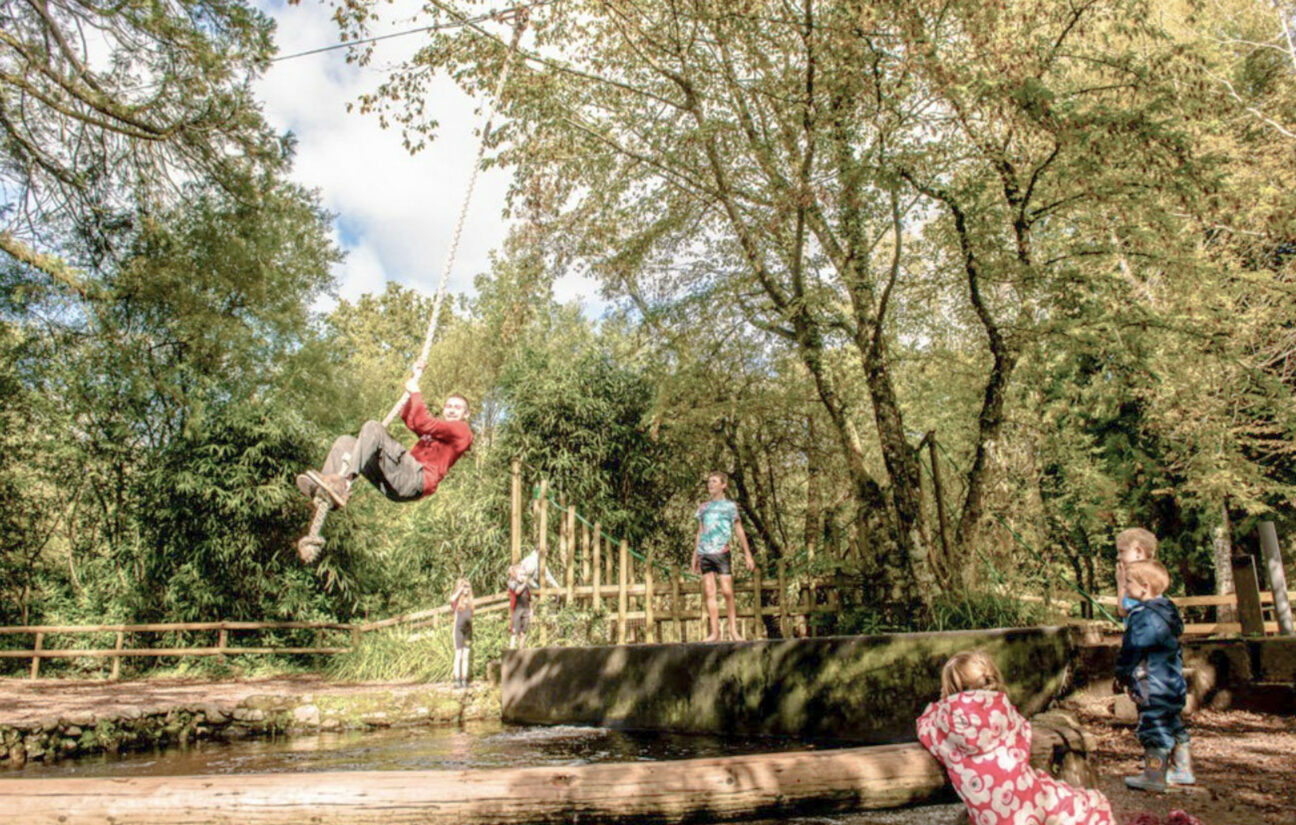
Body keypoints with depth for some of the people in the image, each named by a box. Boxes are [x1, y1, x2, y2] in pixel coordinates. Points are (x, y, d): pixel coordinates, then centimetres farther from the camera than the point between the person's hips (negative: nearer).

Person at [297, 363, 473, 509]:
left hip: (418, 479, -9)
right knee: (346, 442, 4)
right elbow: (407, 417, 42)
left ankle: (344, 480, -37)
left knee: (373, 427, -20)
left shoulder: (461, 430, 8)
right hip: (394, 486, 9)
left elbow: (422, 423, -8)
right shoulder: (438, 430, 37)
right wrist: (415, 379, 39)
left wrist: (415, 393, 5)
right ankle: (323, 489, -23)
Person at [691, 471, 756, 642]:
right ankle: (715, 632, 2)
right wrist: (694, 556, 19)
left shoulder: (730, 506, 9)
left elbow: (739, 531, 9)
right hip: (704, 553, 3)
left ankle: (733, 630, 3)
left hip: (721, 552, -3)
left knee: (727, 591, -8)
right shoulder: (703, 507, 17)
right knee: (709, 593, 0)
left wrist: (748, 555, 5)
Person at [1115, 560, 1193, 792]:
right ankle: (1183, 771, 27)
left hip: (1153, 687, -10)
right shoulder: (1166, 609, 9)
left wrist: (1122, 675, -5)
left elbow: (1132, 649, -18)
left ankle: (1153, 777, 4)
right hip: (1173, 683, 10)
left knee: (1154, 728, -3)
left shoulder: (1144, 615, -21)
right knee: (1174, 726, 18)